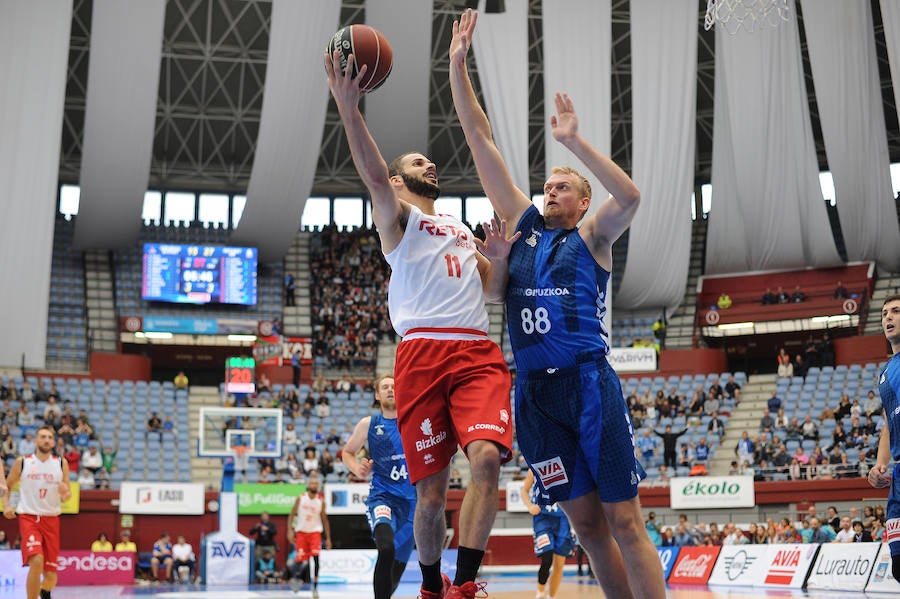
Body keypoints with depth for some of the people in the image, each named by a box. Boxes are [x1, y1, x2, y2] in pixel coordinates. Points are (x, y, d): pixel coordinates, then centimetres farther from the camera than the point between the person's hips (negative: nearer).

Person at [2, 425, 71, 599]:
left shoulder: (61, 463, 4)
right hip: (28, 517, -2)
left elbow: (67, 495, 9)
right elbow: (6, 486, 13)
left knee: (51, 575, 4)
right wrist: (6, 505, -4)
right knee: (36, 561, -28)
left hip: (51, 520, 2)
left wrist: (65, 493, -15)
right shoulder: (22, 462, 1)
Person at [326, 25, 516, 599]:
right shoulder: (397, 215, 13)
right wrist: (350, 109, -21)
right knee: (431, 487, -2)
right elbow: (374, 175, -8)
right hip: (423, 352, -4)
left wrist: (501, 257, 8)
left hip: (479, 352, 4)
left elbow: (494, 291, 29)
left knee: (486, 457, -21)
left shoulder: (463, 230, 31)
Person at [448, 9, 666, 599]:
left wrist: (575, 140, -16)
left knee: (625, 522, -4)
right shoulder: (524, 224, 17)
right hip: (534, 391, 4)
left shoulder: (592, 238, 7)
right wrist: (458, 66, 11)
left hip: (589, 382, -4)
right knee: (586, 524, 7)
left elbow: (630, 196, -16)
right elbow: (481, 141, 14)